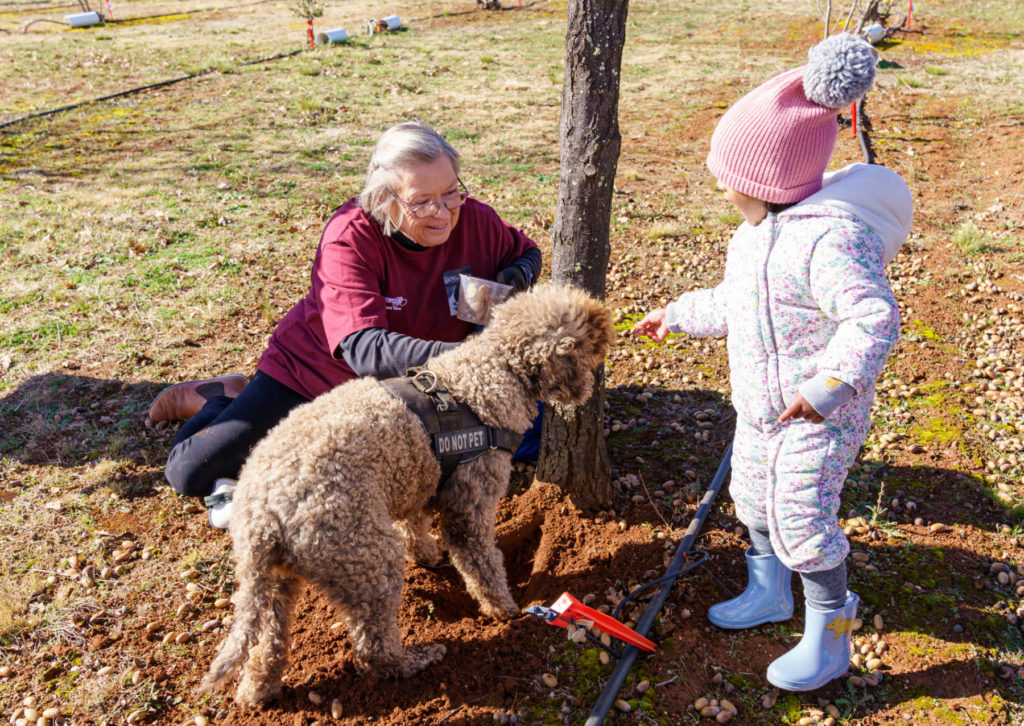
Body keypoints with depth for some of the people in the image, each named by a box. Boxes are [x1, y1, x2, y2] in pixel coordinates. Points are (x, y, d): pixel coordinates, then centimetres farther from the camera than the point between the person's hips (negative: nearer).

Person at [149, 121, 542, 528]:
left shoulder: (474, 220, -17)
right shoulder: (350, 236, -30)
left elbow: (525, 252, 6)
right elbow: (363, 349, -40)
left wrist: (515, 277, -19)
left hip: (395, 393, 5)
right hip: (309, 374, -4)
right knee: (191, 473, -8)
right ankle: (222, 400, 27)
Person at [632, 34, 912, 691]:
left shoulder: (828, 237, -29)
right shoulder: (757, 231, 4)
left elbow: (875, 316, -35)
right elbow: (732, 302, 19)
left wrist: (829, 384, -40)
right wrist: (679, 315, 25)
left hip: (817, 416, -10)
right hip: (759, 407, 10)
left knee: (804, 524, -3)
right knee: (753, 500, 22)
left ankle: (829, 640, 19)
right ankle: (769, 593, 46)